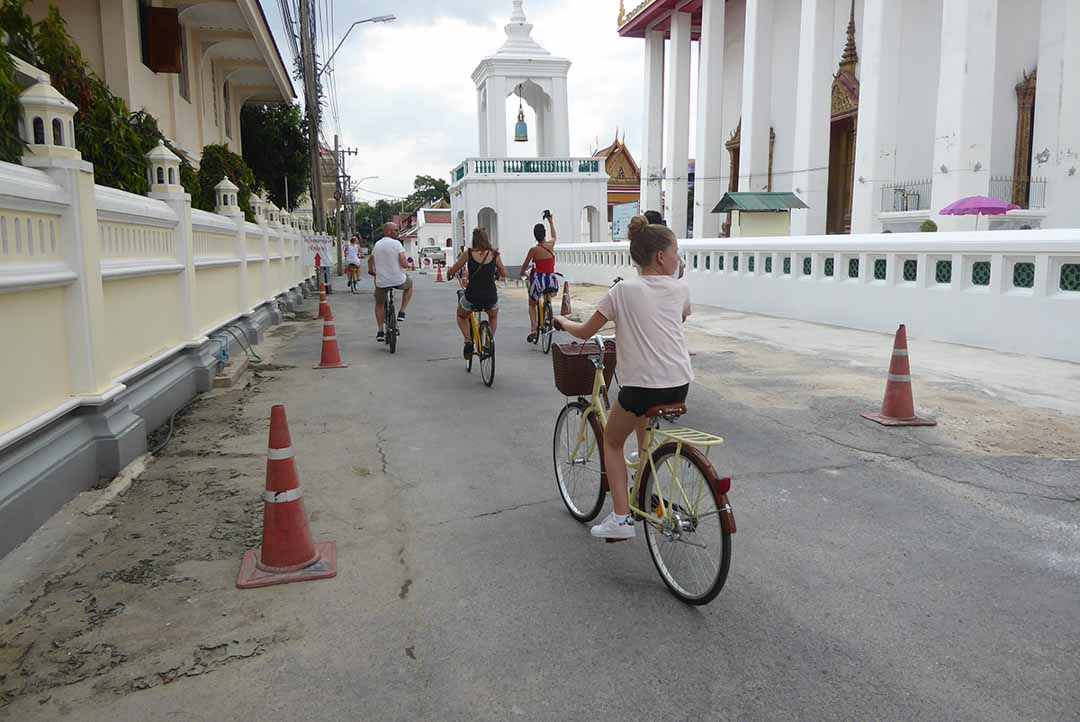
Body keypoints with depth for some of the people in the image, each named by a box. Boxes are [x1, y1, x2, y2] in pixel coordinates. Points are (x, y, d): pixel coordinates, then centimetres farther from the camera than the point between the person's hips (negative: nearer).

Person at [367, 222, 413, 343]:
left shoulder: (377, 245, 8)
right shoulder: (396, 243, -9)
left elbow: (370, 260, 25)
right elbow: (404, 264, -17)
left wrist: (370, 270, 44)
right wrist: (407, 264, 7)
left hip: (381, 282, 4)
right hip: (398, 280, -4)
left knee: (379, 304, 25)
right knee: (409, 285, 31)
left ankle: (381, 331, 15)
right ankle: (401, 313, 21)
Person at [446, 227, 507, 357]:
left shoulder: (468, 254, -5)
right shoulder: (495, 255, -2)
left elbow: (451, 272, 3)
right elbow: (504, 274, 12)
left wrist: (449, 274, 26)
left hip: (471, 297, -1)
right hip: (490, 297, 1)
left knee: (461, 316, 31)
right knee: (493, 317, 36)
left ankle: (468, 341, 10)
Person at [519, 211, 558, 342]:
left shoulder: (534, 250, -8)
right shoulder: (551, 245, 3)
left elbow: (524, 266, 3)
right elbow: (554, 236, 28)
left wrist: (522, 273, 26)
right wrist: (551, 221, 41)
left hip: (539, 279, -3)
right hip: (552, 280, 3)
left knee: (532, 305, 17)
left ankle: (533, 329, -1)